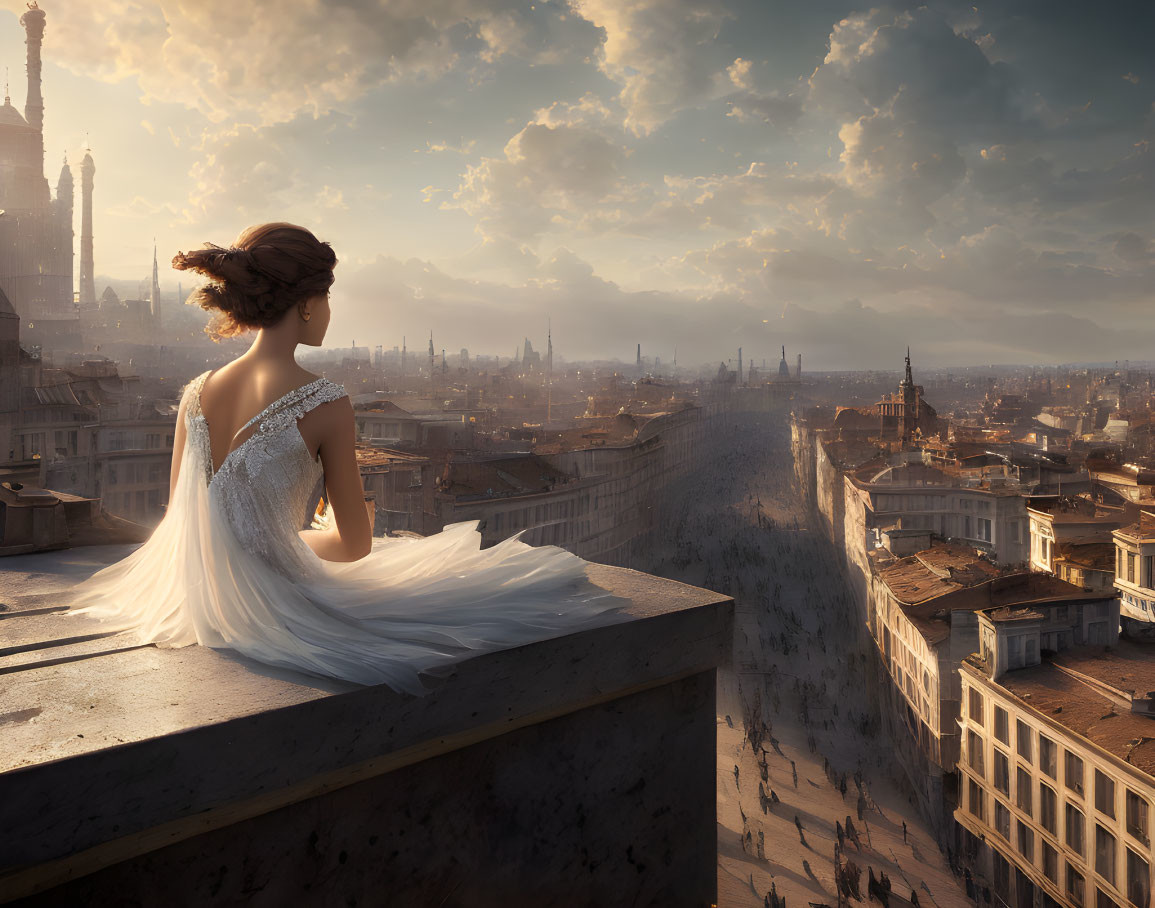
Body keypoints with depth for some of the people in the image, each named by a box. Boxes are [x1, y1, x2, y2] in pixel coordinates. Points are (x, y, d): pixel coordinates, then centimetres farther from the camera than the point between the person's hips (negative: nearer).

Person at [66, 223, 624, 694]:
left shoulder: (196, 395, -2)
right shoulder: (324, 403, -20)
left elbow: (178, 518, 9)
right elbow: (355, 544, -12)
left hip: (198, 604, 7)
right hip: (279, 610, -7)